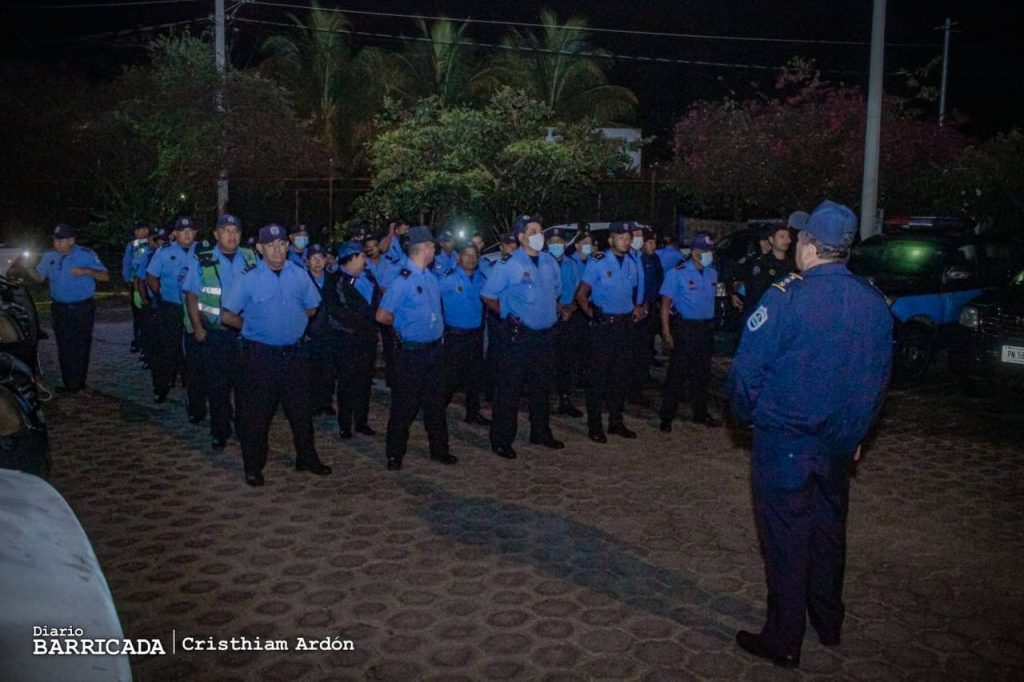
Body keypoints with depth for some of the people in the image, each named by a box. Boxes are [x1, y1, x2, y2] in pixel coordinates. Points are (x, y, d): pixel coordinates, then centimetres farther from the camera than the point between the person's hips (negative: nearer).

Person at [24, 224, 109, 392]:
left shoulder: (86, 255, -6)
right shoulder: (49, 256, 5)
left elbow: (105, 276, -7)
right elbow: (39, 277, 5)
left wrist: (87, 271, -24)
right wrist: (26, 269, -15)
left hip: (83, 309, -3)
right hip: (60, 308, 4)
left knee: (80, 347, 0)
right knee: (64, 348, 4)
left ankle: (78, 383, 9)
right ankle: (69, 383, 11)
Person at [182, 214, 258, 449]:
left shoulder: (251, 259, 3)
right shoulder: (203, 260, -4)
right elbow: (192, 295, -1)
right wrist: (197, 327, -7)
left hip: (244, 331, 2)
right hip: (213, 334, -1)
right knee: (217, 385, 6)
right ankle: (220, 432, 19)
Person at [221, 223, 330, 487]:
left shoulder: (299, 276, 2)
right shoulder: (249, 280, -8)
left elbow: (311, 308, 15)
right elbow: (227, 315, -4)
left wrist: (291, 324, 8)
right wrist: (252, 326, 3)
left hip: (295, 353, 3)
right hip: (260, 355, -3)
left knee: (302, 409, 13)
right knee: (256, 413, 6)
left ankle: (307, 458, 29)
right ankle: (253, 467, 20)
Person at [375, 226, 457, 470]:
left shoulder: (430, 276, 6)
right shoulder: (403, 280, -17)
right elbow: (382, 315, -15)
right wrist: (403, 323, 0)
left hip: (434, 349, 7)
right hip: (411, 352, -7)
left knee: (436, 403, 15)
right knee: (405, 405, 3)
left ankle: (439, 449, 27)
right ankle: (394, 454, 17)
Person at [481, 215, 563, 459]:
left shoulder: (550, 262, 8)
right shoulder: (508, 264, -10)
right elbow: (488, 296, -4)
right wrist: (508, 315, -1)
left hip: (546, 335, 6)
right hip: (518, 335, -6)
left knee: (542, 386, 17)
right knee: (509, 388, -2)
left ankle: (541, 433, 32)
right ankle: (501, 440, 7)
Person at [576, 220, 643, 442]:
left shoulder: (633, 263, 8)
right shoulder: (598, 263, -8)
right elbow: (581, 294, -6)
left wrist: (637, 307, 10)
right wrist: (593, 316, -8)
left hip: (625, 324, 6)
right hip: (604, 325, -6)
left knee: (621, 374, 11)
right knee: (599, 376, -1)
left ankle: (616, 422, 23)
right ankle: (594, 426, 6)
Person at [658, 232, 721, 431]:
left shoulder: (712, 273, 7)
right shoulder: (678, 273, -10)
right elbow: (666, 303, -10)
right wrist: (666, 332, -14)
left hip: (705, 328, 6)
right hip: (684, 328, -6)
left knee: (702, 373, 14)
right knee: (677, 374, -2)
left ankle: (701, 414, 27)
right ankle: (666, 417, 7)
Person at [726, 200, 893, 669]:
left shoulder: (785, 299, -19)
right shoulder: (875, 304, 0)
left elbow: (745, 372, -17)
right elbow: (879, 379, 9)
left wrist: (747, 414, 2)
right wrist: (855, 432, 19)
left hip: (785, 445, -6)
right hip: (839, 444, 6)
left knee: (786, 541, 5)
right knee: (828, 533, 20)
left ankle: (783, 640, 17)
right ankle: (828, 625, 37)